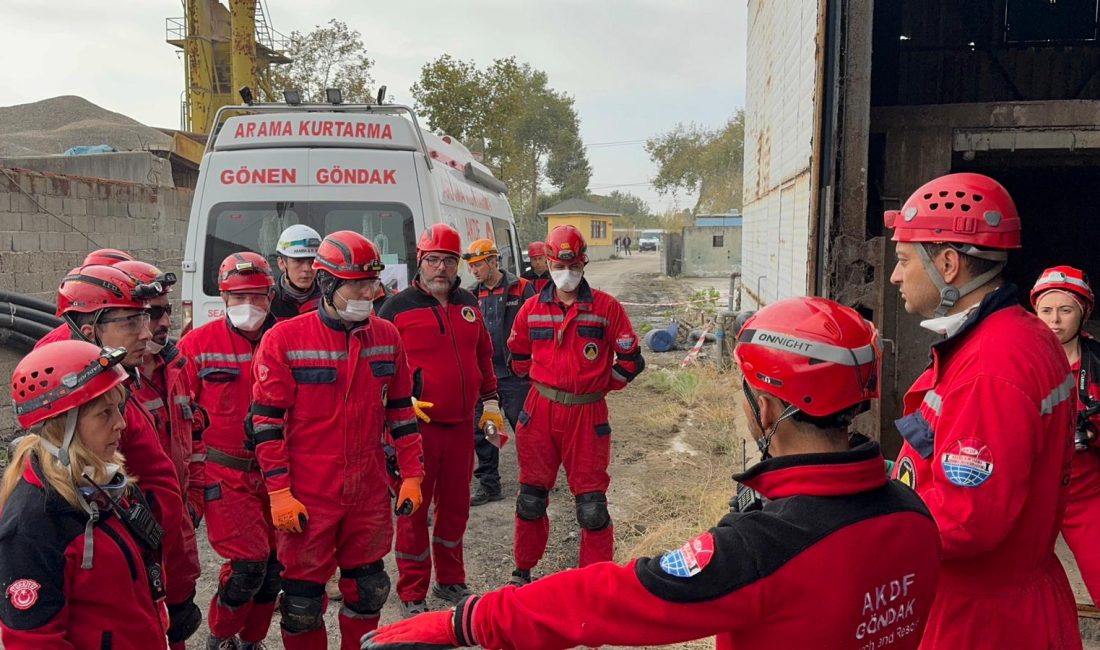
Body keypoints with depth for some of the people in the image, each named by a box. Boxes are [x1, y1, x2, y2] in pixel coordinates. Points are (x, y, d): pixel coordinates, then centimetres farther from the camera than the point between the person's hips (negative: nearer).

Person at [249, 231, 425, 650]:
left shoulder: (387, 337, 2)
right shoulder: (284, 340, -10)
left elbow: (400, 410, 9)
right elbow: (267, 422, -9)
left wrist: (411, 475, 6)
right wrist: (279, 493, -12)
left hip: (370, 492, 4)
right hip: (307, 497, -3)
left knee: (367, 590, 15)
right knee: (303, 599, 9)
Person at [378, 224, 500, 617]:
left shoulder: (468, 304, 10)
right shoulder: (398, 307, -6)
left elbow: (483, 355, 19)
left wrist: (489, 401, 15)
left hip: (462, 424, 5)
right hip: (416, 423, -5)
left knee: (456, 505, 16)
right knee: (414, 509, 4)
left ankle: (450, 581, 34)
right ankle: (412, 594, 18)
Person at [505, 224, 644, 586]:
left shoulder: (606, 308, -4)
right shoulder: (532, 309, 3)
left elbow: (630, 359, 1)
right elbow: (518, 356, 17)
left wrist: (601, 384, 4)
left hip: (587, 414, -2)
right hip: (540, 411, 2)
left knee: (592, 504, 2)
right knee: (531, 497, 13)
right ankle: (523, 571, 31)